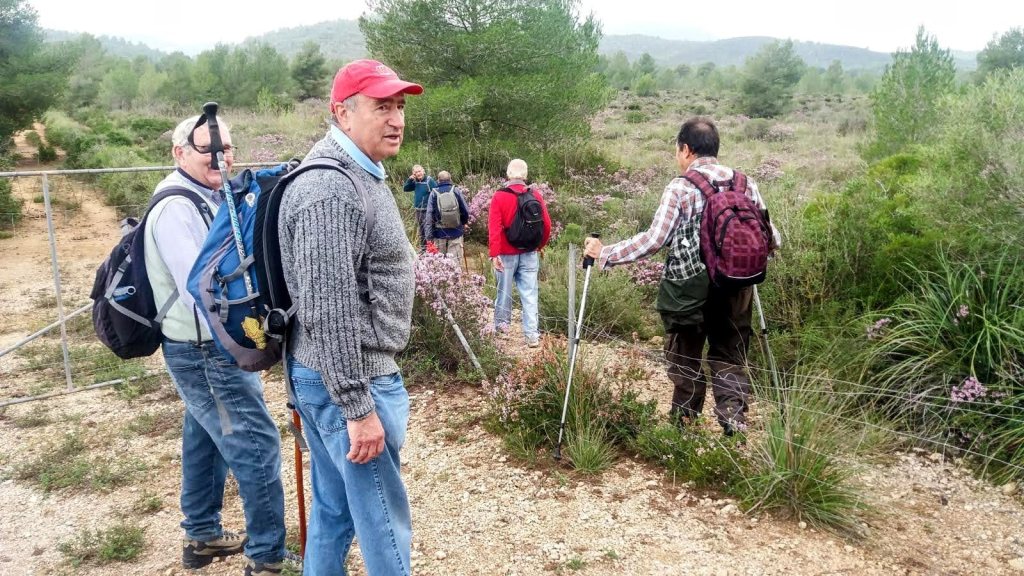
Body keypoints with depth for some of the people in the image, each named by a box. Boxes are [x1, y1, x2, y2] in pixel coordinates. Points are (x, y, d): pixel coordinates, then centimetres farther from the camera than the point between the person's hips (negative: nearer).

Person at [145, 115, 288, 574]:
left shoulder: (209, 198, 12)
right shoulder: (176, 208, -19)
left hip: (212, 347, 10)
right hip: (206, 352, -10)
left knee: (208, 441, 19)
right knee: (257, 446, -6)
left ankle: (202, 537, 35)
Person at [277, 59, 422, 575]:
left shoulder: (360, 174, 13)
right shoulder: (330, 190, -22)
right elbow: (329, 311, -25)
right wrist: (359, 408, -22)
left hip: (331, 374, 10)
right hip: (346, 379, -10)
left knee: (333, 509, 21)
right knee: (385, 525, 4)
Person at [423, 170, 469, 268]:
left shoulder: (434, 193, -3)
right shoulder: (456, 191, -3)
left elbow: (429, 215, -6)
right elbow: (466, 211, 0)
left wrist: (429, 236, -4)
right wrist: (463, 223, 21)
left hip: (440, 233, 0)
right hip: (456, 232, 0)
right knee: (455, 260, 3)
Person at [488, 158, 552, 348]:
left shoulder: (499, 197, -8)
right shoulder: (536, 196, 0)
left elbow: (494, 228, -14)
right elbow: (546, 225, 2)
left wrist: (494, 254, -14)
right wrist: (540, 245, 17)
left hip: (507, 254, -1)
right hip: (530, 254, 2)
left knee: (504, 290, 13)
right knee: (529, 293, 3)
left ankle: (502, 325, 27)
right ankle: (532, 334, 0)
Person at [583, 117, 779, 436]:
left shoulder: (680, 187, -10)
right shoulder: (746, 183, 4)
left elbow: (653, 240, -14)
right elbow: (771, 239, 7)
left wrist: (605, 254, -7)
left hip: (690, 290, -3)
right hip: (735, 288, 3)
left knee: (685, 358, 12)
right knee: (729, 355, 15)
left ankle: (683, 424, 21)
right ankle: (734, 419, 4)